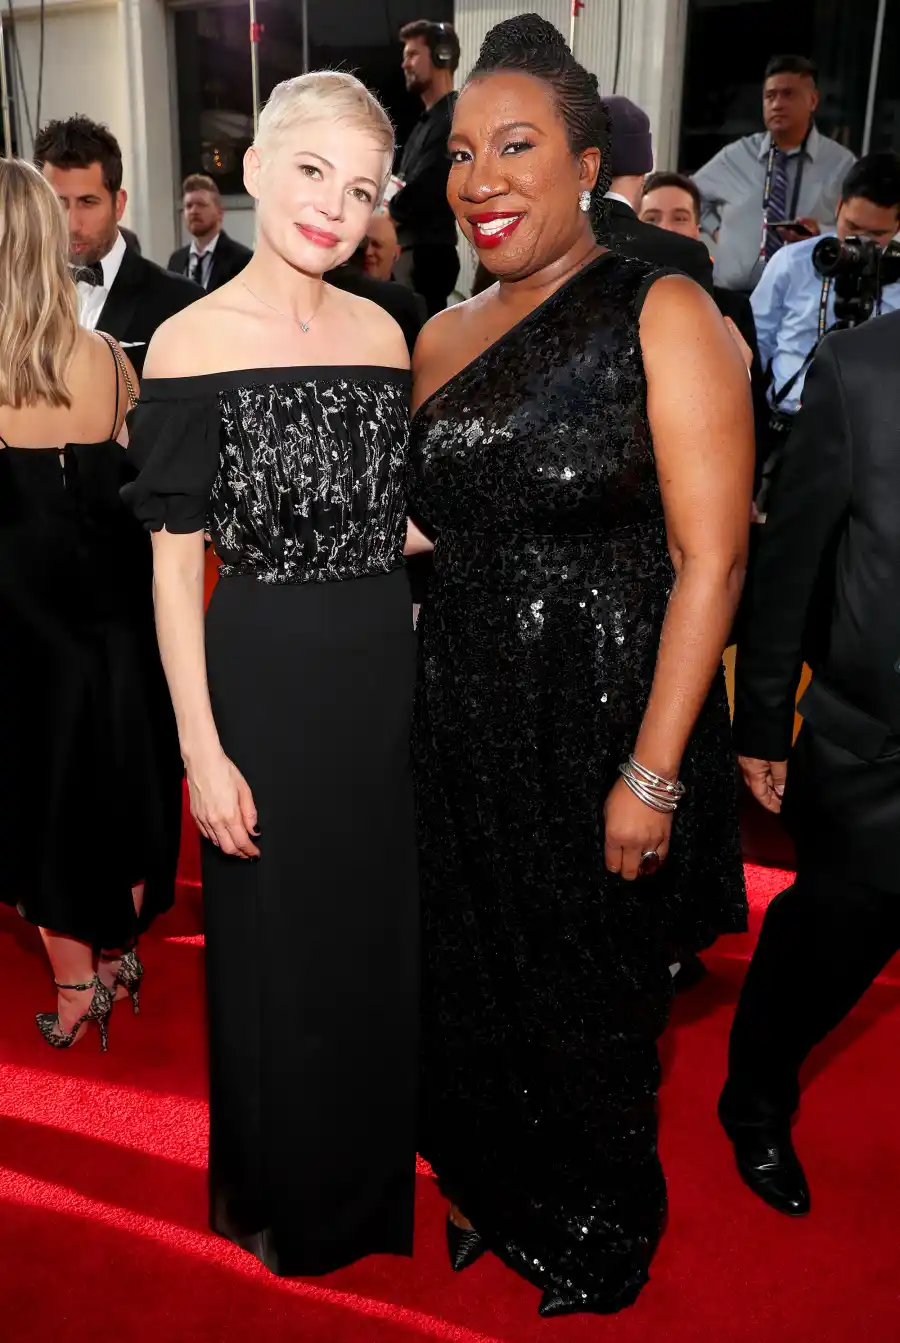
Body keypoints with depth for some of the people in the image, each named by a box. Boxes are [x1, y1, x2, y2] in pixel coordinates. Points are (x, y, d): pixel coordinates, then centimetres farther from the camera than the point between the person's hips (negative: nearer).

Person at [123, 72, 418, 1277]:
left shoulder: (380, 331, 5)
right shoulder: (193, 343, -9)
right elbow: (174, 561, -10)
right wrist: (202, 751, -13)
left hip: (389, 674, 5)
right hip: (267, 680, -4)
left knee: (385, 938, 18)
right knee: (279, 958, 12)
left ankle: (378, 1176, 46)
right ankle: (283, 1201, 41)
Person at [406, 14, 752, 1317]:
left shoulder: (663, 315, -10)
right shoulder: (445, 336, 9)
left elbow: (710, 557, -15)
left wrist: (653, 774, -18)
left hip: (600, 720, -5)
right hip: (461, 719, 6)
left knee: (591, 1001, 14)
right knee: (472, 978, 19)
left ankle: (599, 1236, 45)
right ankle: (496, 1190, 50)